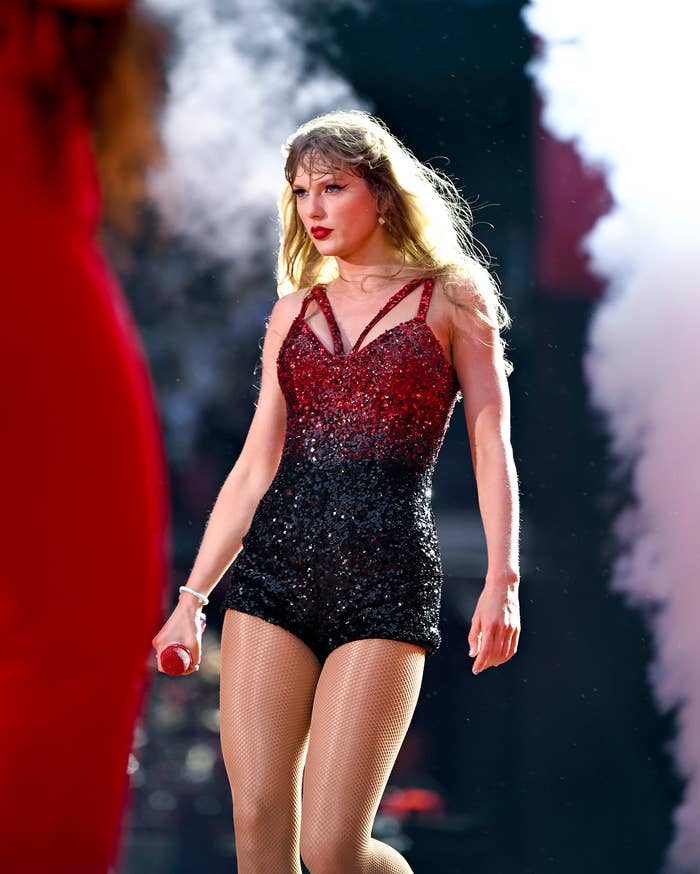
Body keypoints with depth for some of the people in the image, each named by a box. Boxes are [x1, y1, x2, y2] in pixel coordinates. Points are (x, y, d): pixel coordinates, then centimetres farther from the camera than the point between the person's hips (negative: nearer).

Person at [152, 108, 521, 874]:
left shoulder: (450, 300, 7)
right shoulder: (294, 313, 17)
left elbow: (490, 444, 1)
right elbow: (256, 467, 17)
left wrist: (501, 579, -11)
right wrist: (192, 595, 11)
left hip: (386, 577, -4)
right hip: (275, 563, 4)